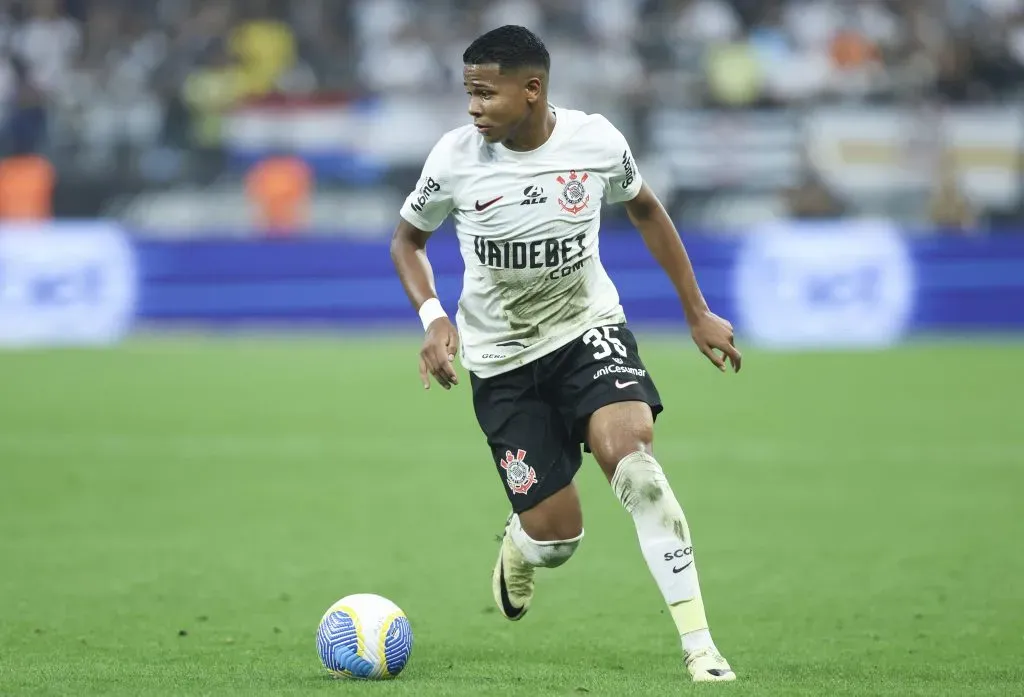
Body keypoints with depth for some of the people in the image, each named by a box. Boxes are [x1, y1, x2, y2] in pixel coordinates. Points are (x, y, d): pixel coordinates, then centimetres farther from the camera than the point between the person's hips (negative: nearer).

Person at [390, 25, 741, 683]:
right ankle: (518, 547, 38)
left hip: (588, 330, 0)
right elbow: (407, 240, 4)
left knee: (630, 451, -29)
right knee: (556, 535, -5)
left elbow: (646, 211, 9)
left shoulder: (597, 140, -12)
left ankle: (699, 645, -24)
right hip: (501, 358, 0)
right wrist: (434, 318, -14)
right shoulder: (456, 158, -14)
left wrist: (699, 314, 11)